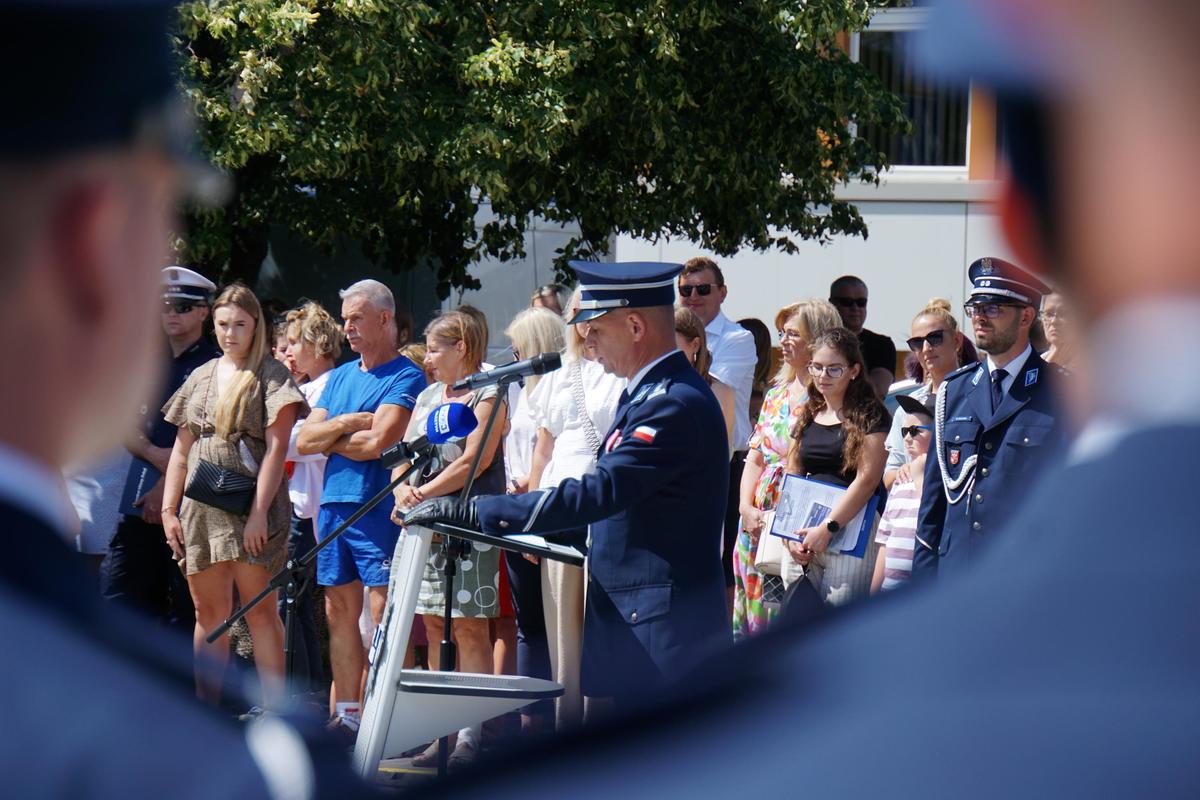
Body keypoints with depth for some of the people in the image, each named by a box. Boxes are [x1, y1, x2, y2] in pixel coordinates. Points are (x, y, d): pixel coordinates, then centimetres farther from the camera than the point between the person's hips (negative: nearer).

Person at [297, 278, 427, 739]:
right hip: (333, 504, 7)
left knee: (385, 613, -8)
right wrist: (348, 424, -6)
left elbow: (377, 442, -16)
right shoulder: (339, 377, 19)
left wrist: (328, 438, 0)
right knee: (340, 612, 8)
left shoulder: (406, 378, -4)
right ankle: (346, 715, 12)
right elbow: (304, 442, 10)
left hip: (379, 506, -7)